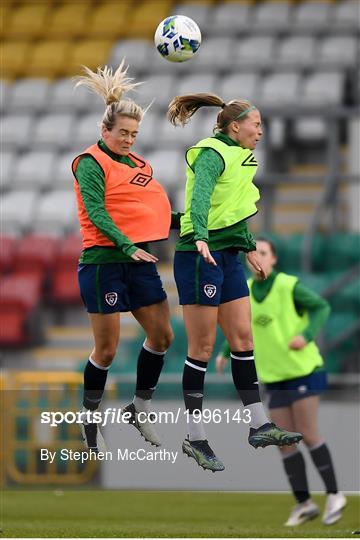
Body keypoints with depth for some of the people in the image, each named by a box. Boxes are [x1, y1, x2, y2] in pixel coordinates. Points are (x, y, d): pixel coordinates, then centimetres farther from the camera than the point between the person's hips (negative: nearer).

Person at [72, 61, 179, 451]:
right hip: (104, 261, -7)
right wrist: (127, 247, -29)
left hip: (139, 261, 7)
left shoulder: (135, 162, 16)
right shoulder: (91, 163, -8)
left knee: (161, 335, 5)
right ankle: (89, 420, 14)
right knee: (107, 349, -2)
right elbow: (96, 213, -19)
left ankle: (140, 408, 21)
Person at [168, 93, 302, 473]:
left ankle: (259, 426, 10)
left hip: (228, 256, 9)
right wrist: (200, 237, -46)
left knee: (242, 338, 6)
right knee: (202, 347, -4)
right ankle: (195, 438, 2)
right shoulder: (212, 154, -13)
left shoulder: (237, 156, 16)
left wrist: (250, 247, 32)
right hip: (201, 256, -9)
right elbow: (200, 197, -31)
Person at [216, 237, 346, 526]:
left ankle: (334, 495, 3)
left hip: (303, 370, -5)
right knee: (285, 441, 1)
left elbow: (321, 307, -6)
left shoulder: (289, 285, -11)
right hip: (275, 377, 6)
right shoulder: (245, 291, 6)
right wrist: (226, 352, 12)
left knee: (307, 434, -10)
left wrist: (306, 335, -21)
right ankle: (304, 503, 10)